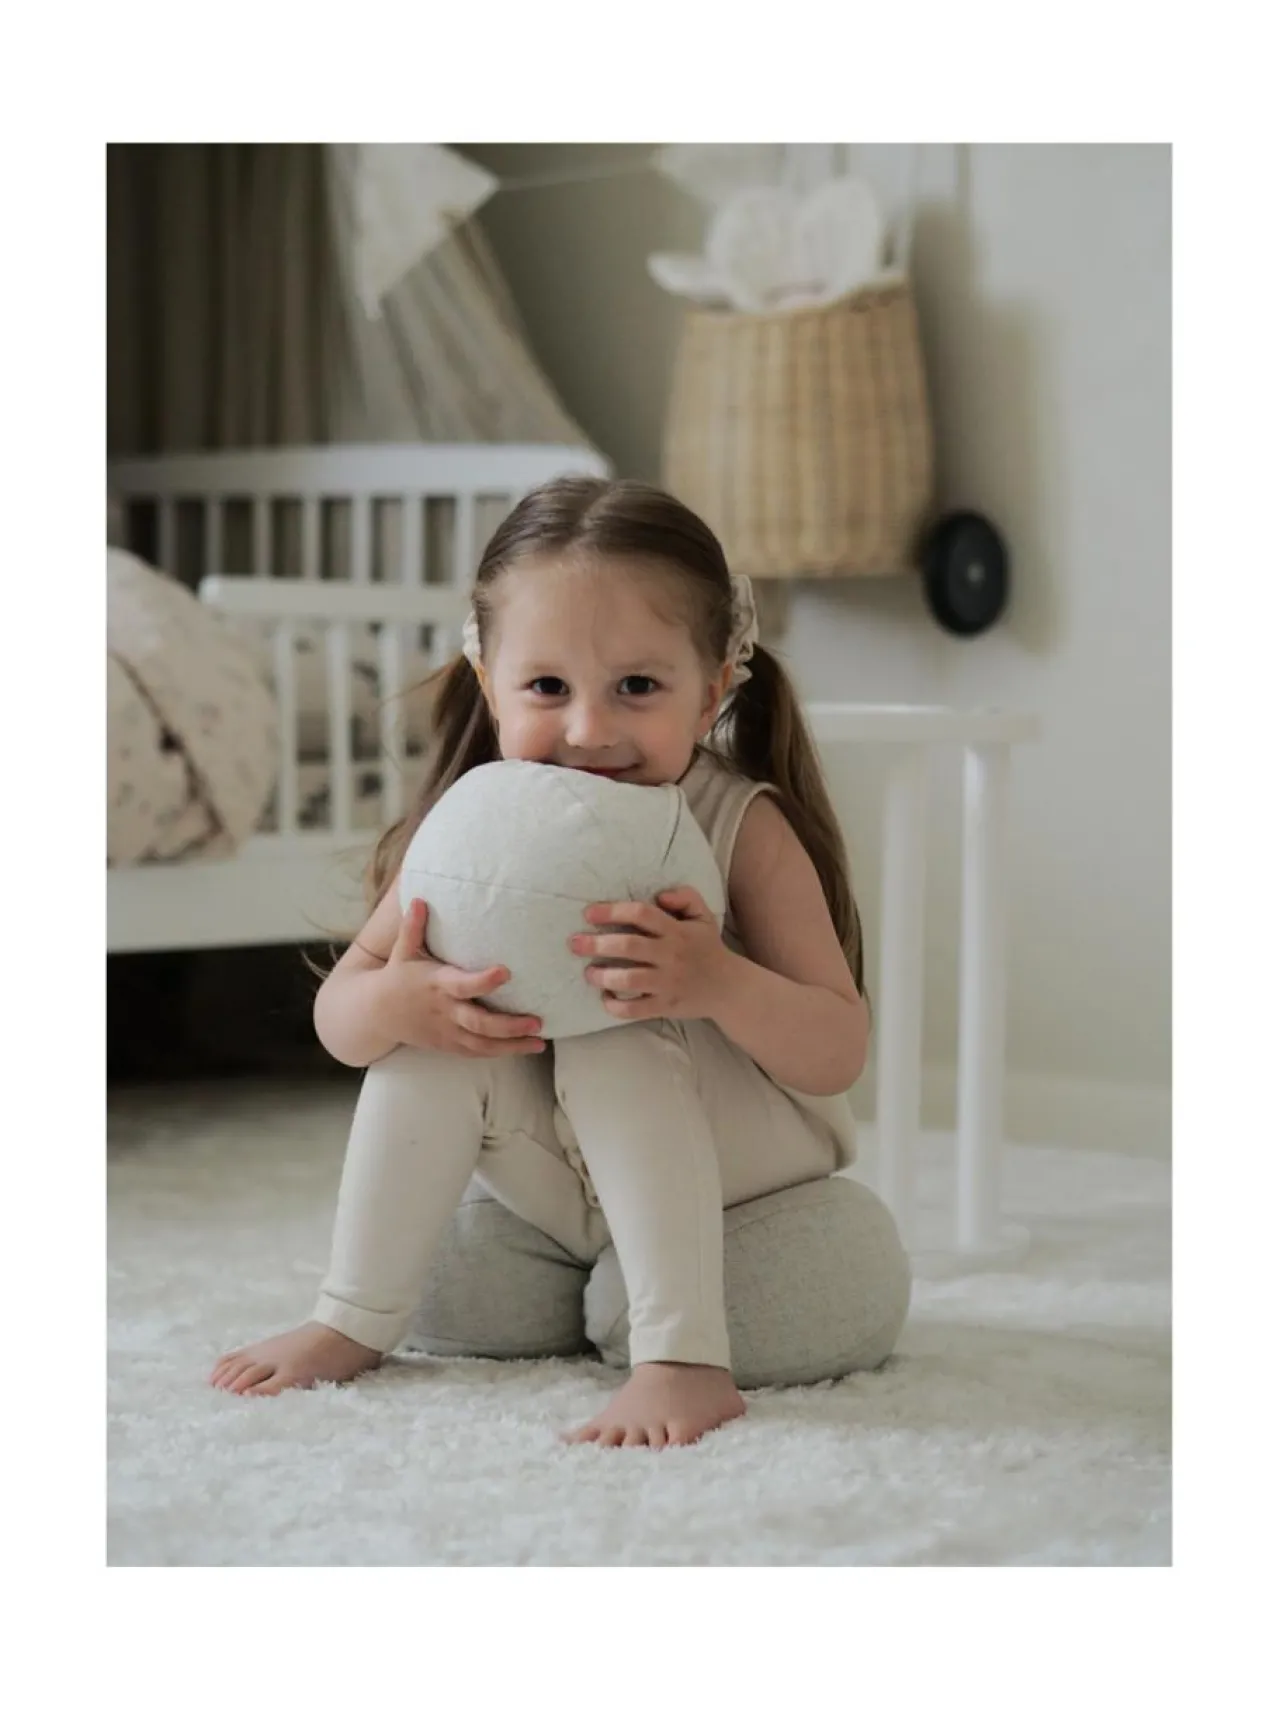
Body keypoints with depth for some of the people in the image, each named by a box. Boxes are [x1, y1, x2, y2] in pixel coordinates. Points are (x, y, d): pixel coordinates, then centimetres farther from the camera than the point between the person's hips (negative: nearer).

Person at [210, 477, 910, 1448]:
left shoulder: (743, 829, -19)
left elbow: (841, 1054, -25)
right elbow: (337, 1018, -6)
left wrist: (719, 984, -46)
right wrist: (397, 1000, -33)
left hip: (735, 1166, -4)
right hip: (562, 1184, 4)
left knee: (616, 1042, -30)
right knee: (430, 1032, -19)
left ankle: (684, 1359, -36)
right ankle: (355, 1323, -7)